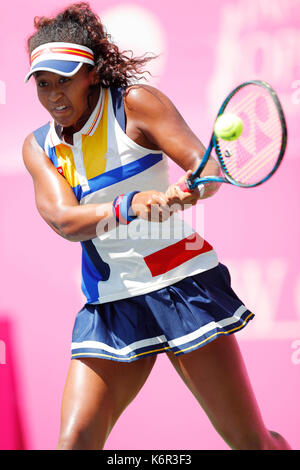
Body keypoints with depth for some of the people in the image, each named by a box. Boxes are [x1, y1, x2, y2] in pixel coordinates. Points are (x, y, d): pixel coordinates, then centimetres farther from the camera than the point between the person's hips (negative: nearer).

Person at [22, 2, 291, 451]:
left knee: (251, 441, -3)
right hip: (109, 307, 3)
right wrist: (132, 205, -31)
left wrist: (188, 188, -38)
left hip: (184, 284, -3)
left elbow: (209, 164, -13)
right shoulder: (39, 146, 6)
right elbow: (63, 219, -11)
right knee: (74, 441, -13)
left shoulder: (135, 103, -5)